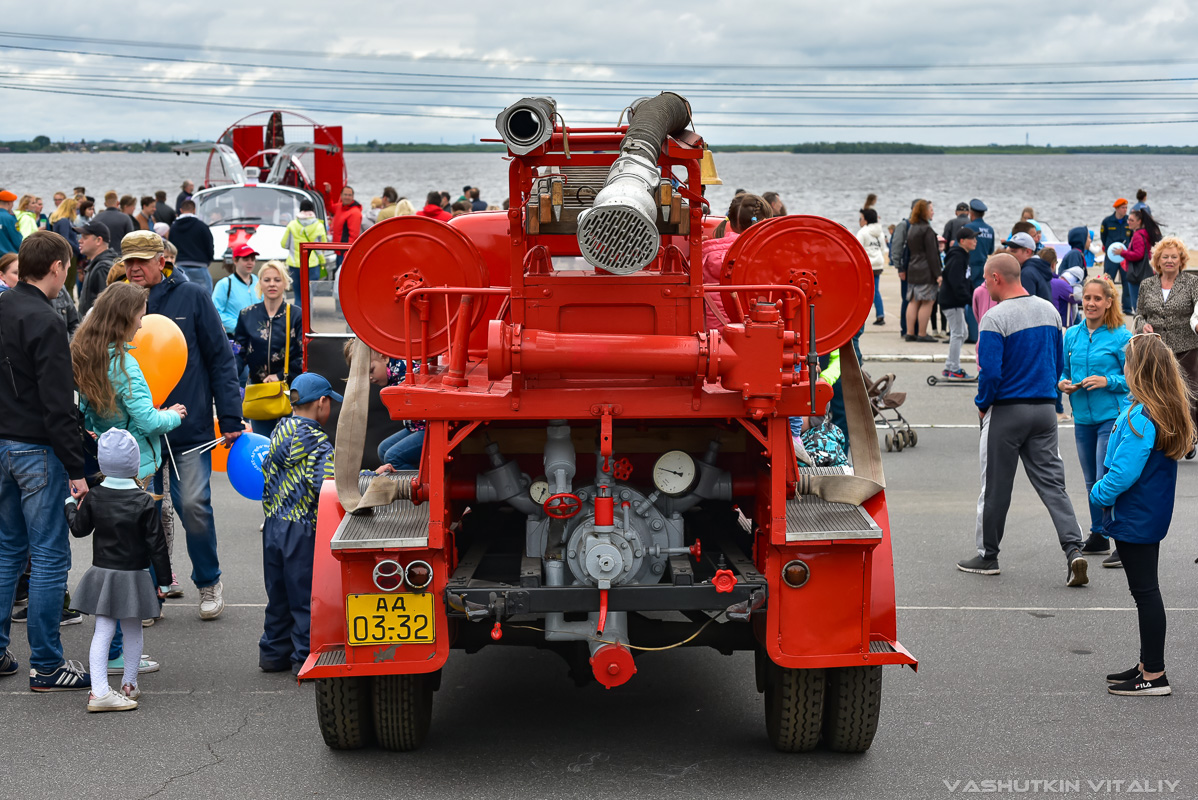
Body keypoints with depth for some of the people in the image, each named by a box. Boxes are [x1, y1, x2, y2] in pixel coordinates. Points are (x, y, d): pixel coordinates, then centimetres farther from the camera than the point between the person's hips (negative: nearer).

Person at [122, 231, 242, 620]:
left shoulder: (191, 297, 1)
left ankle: (209, 581, 15)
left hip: (189, 425, -3)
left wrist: (230, 418, -4)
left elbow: (220, 358, 1)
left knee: (192, 504, -7)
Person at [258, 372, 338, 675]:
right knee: (306, 595, 2)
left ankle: (274, 652, 25)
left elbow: (267, 469, 13)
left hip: (273, 525, 7)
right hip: (302, 529, -7)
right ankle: (306, 658, 7)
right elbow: (328, 485, -24)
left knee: (278, 594, 17)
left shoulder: (280, 431, 8)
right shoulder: (318, 442, -16)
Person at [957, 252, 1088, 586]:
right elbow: (1058, 363, 14)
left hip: (1006, 410, -6)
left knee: (995, 486, 7)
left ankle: (987, 556, 18)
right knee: (1051, 482, 6)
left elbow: (990, 372, -19)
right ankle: (1073, 549, -10)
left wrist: (982, 405, -2)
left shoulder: (995, 318, -15)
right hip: (1045, 409, 6)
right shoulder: (1049, 310, 7)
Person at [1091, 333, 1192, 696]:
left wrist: (1099, 493, -9)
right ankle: (1149, 664, 26)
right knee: (1146, 591, 17)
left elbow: (1124, 472, -25)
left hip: (1134, 518, -9)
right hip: (1153, 515, 9)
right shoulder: (1170, 412, 4)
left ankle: (1154, 676, 3)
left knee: (1145, 592, -3)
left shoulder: (1140, 417, -24)